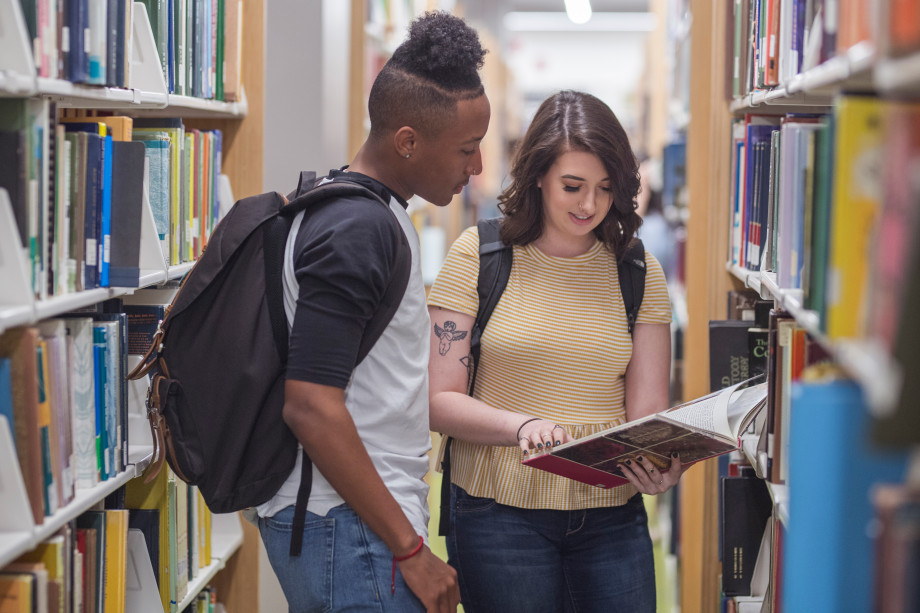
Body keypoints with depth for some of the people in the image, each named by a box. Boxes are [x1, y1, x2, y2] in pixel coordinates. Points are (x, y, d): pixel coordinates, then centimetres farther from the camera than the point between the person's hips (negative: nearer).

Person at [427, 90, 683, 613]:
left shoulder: (638, 271, 5)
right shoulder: (479, 255, -3)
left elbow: (648, 409, 3)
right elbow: (440, 400, -6)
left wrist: (661, 465, -19)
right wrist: (523, 424, -24)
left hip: (611, 517, 2)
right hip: (501, 511, -2)